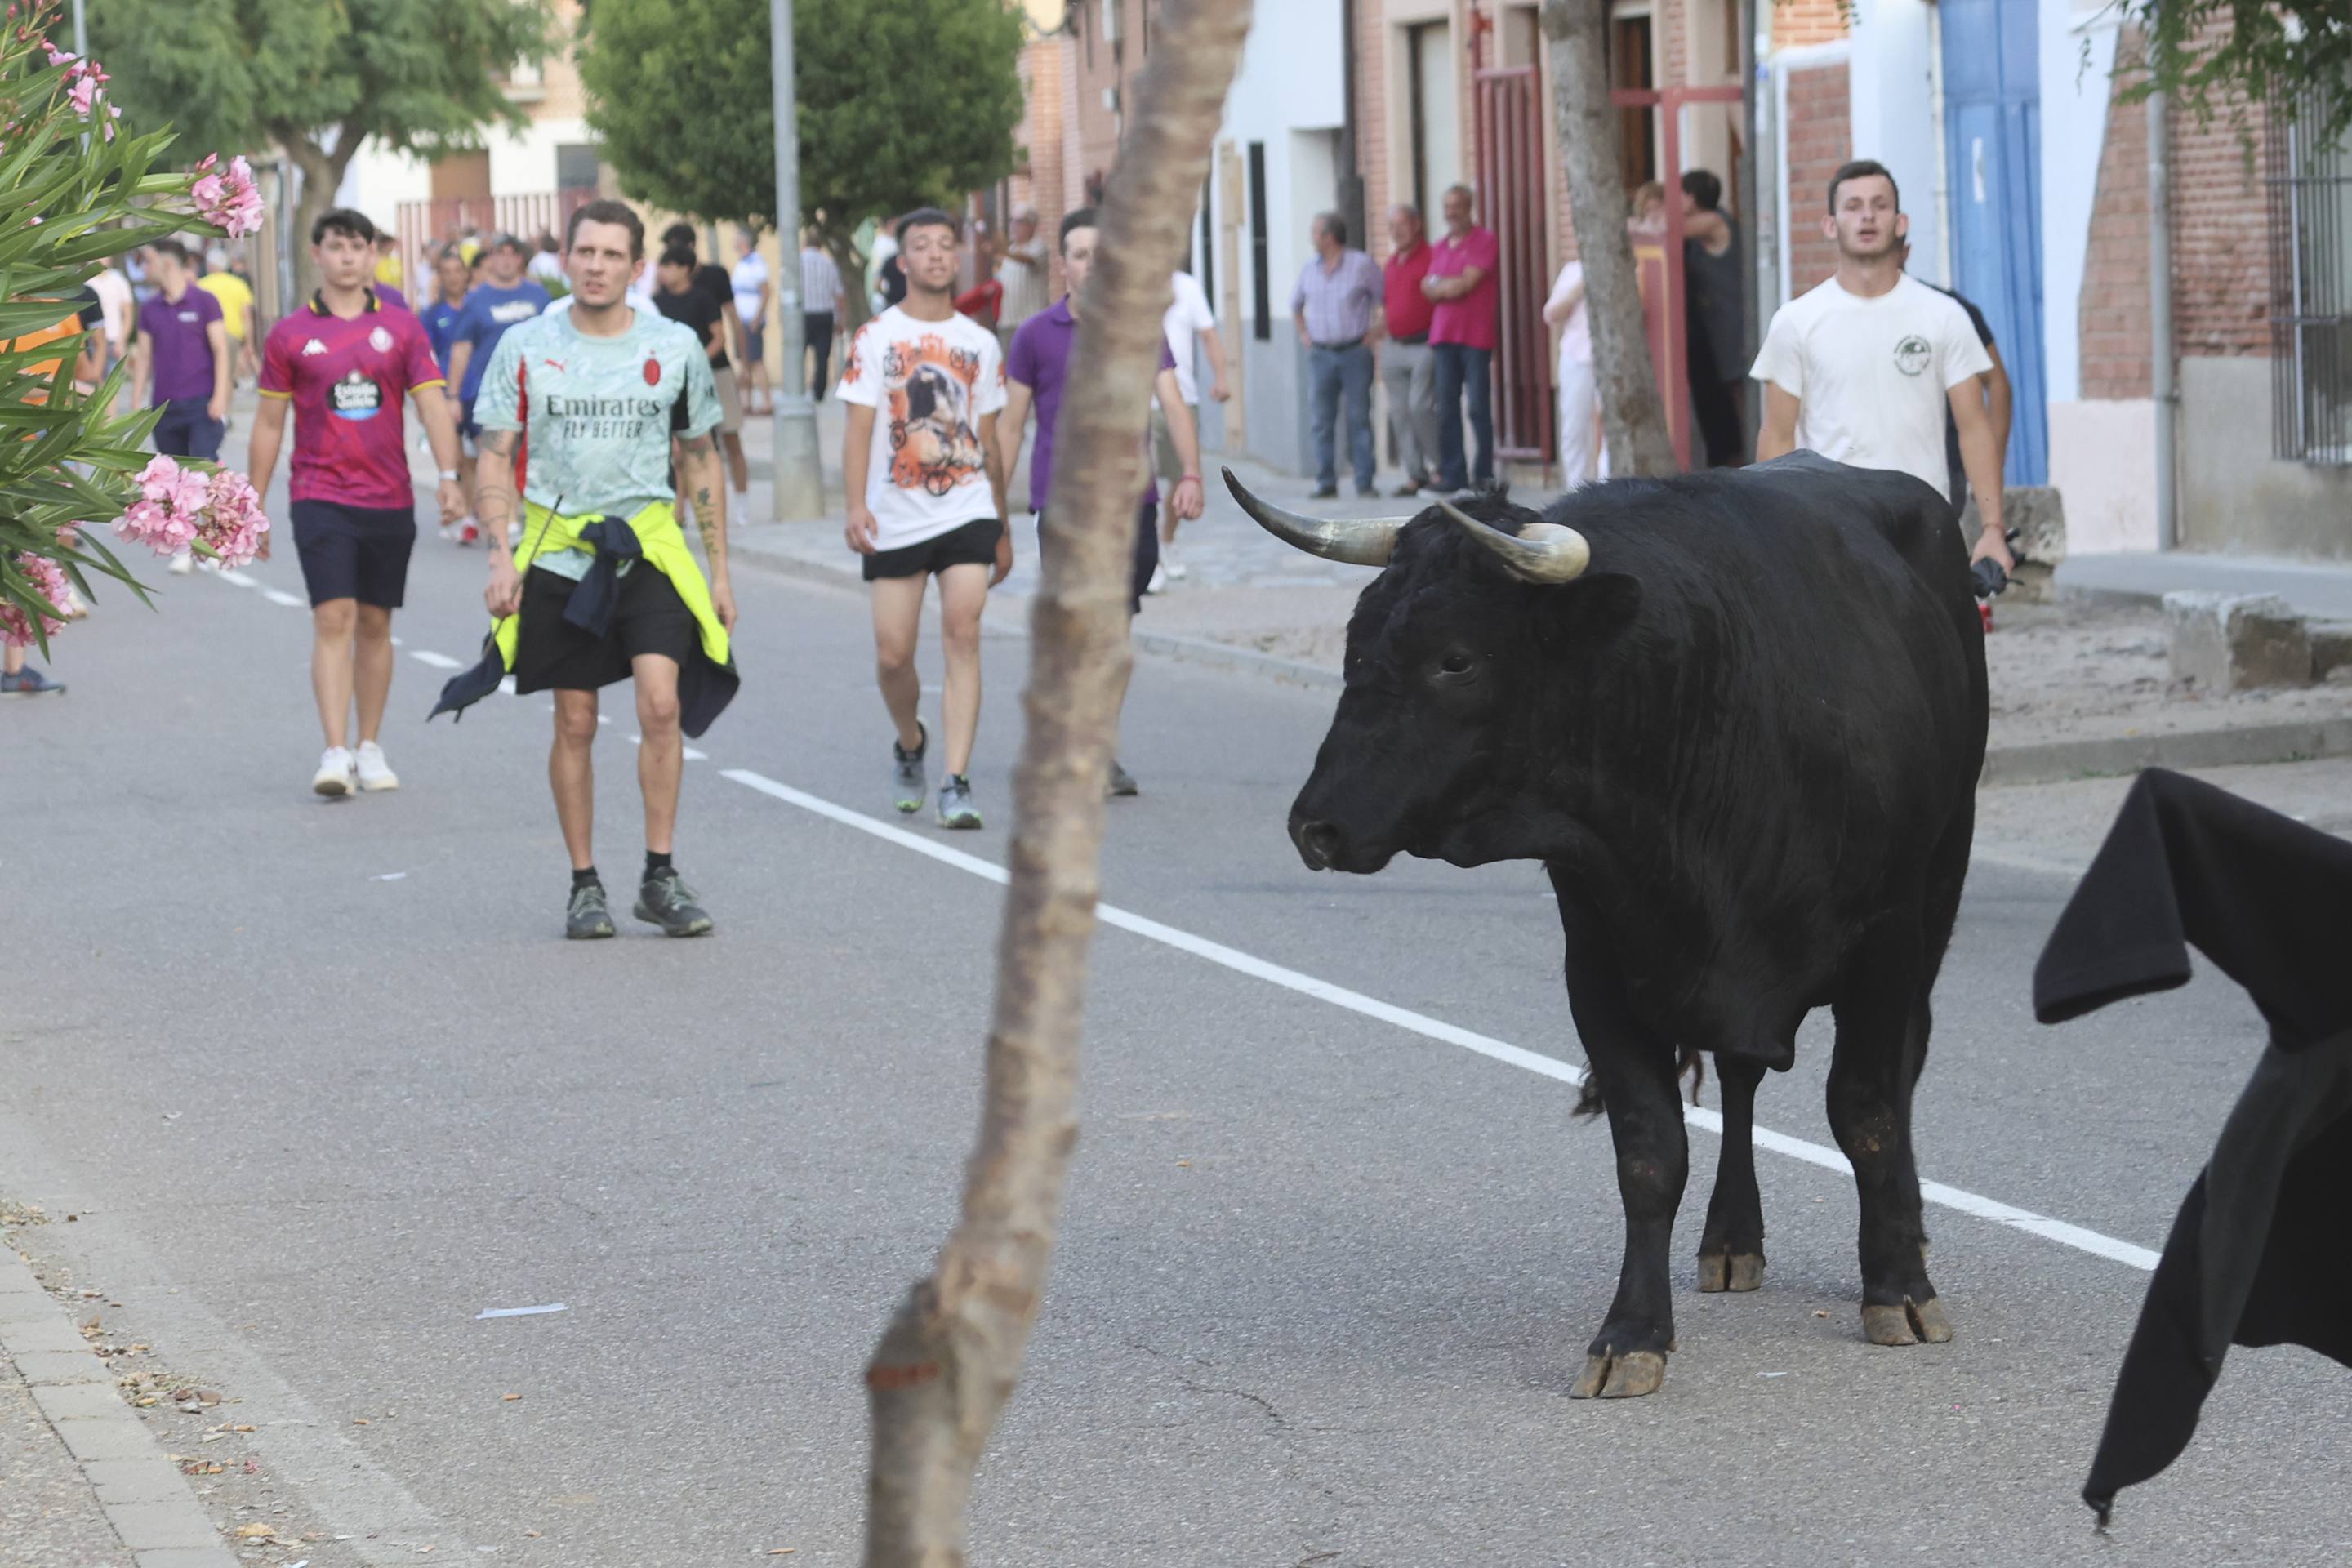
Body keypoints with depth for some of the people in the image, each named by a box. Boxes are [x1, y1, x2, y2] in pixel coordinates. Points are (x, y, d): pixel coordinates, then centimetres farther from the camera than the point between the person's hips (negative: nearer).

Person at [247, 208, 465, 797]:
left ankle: (370, 749, 20)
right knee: (333, 620, -12)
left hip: (389, 500, 2)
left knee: (375, 623, 10)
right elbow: (269, 424, 8)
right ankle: (335, 754, -17)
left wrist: (449, 476, -17)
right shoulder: (290, 335, 3)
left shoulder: (402, 328, 4)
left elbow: (432, 404, -2)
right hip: (320, 498, -2)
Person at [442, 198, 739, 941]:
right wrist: (502, 555, -8)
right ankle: (584, 885, 15)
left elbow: (701, 463, 12)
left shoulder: (675, 347, 4)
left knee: (662, 701, -16)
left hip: (650, 551, 0)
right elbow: (495, 461, 4)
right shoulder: (525, 348, 1)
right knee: (574, 724, 4)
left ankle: (659, 876, -5)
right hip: (557, 555, 0)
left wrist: (719, 572, 10)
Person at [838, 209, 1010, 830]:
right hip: (897, 517, -1)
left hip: (967, 510, 1)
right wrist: (856, 505, -20)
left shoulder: (979, 343, 10)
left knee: (962, 633, -15)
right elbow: (858, 428, -6)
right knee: (893, 653, 1)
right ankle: (910, 745, 33)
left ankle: (956, 785, -17)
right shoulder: (875, 338, 2)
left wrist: (1002, 529, 19)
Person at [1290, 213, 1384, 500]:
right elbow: (1296, 305, 26)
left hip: (1355, 354, -4)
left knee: (1359, 419, -3)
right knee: (1322, 421, 0)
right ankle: (1326, 483, 4)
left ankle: (1365, 482, 0)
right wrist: (1303, 333, 15)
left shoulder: (1362, 265, -3)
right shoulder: (1309, 270, 10)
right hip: (1320, 355, 4)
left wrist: (1377, 331, -4)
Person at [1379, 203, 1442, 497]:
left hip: (1424, 346, -7)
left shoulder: (1431, 258, -7)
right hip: (1394, 348, 7)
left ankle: (1439, 465, -3)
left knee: (1421, 405, -16)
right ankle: (1416, 475, 8)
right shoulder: (1391, 263, 15)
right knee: (1400, 413, 3)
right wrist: (1383, 351, 19)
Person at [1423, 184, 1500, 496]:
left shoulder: (1484, 241, 0)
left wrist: (1439, 284, 3)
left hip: (1476, 336, -5)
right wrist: (1453, 286, -5)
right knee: (1447, 409, 1)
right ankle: (1452, 475, 3)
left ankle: (1484, 475, -3)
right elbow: (1428, 288, 11)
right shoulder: (1439, 248, 19)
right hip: (1443, 335, 5)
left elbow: (1467, 282, -9)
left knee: (1479, 408, -7)